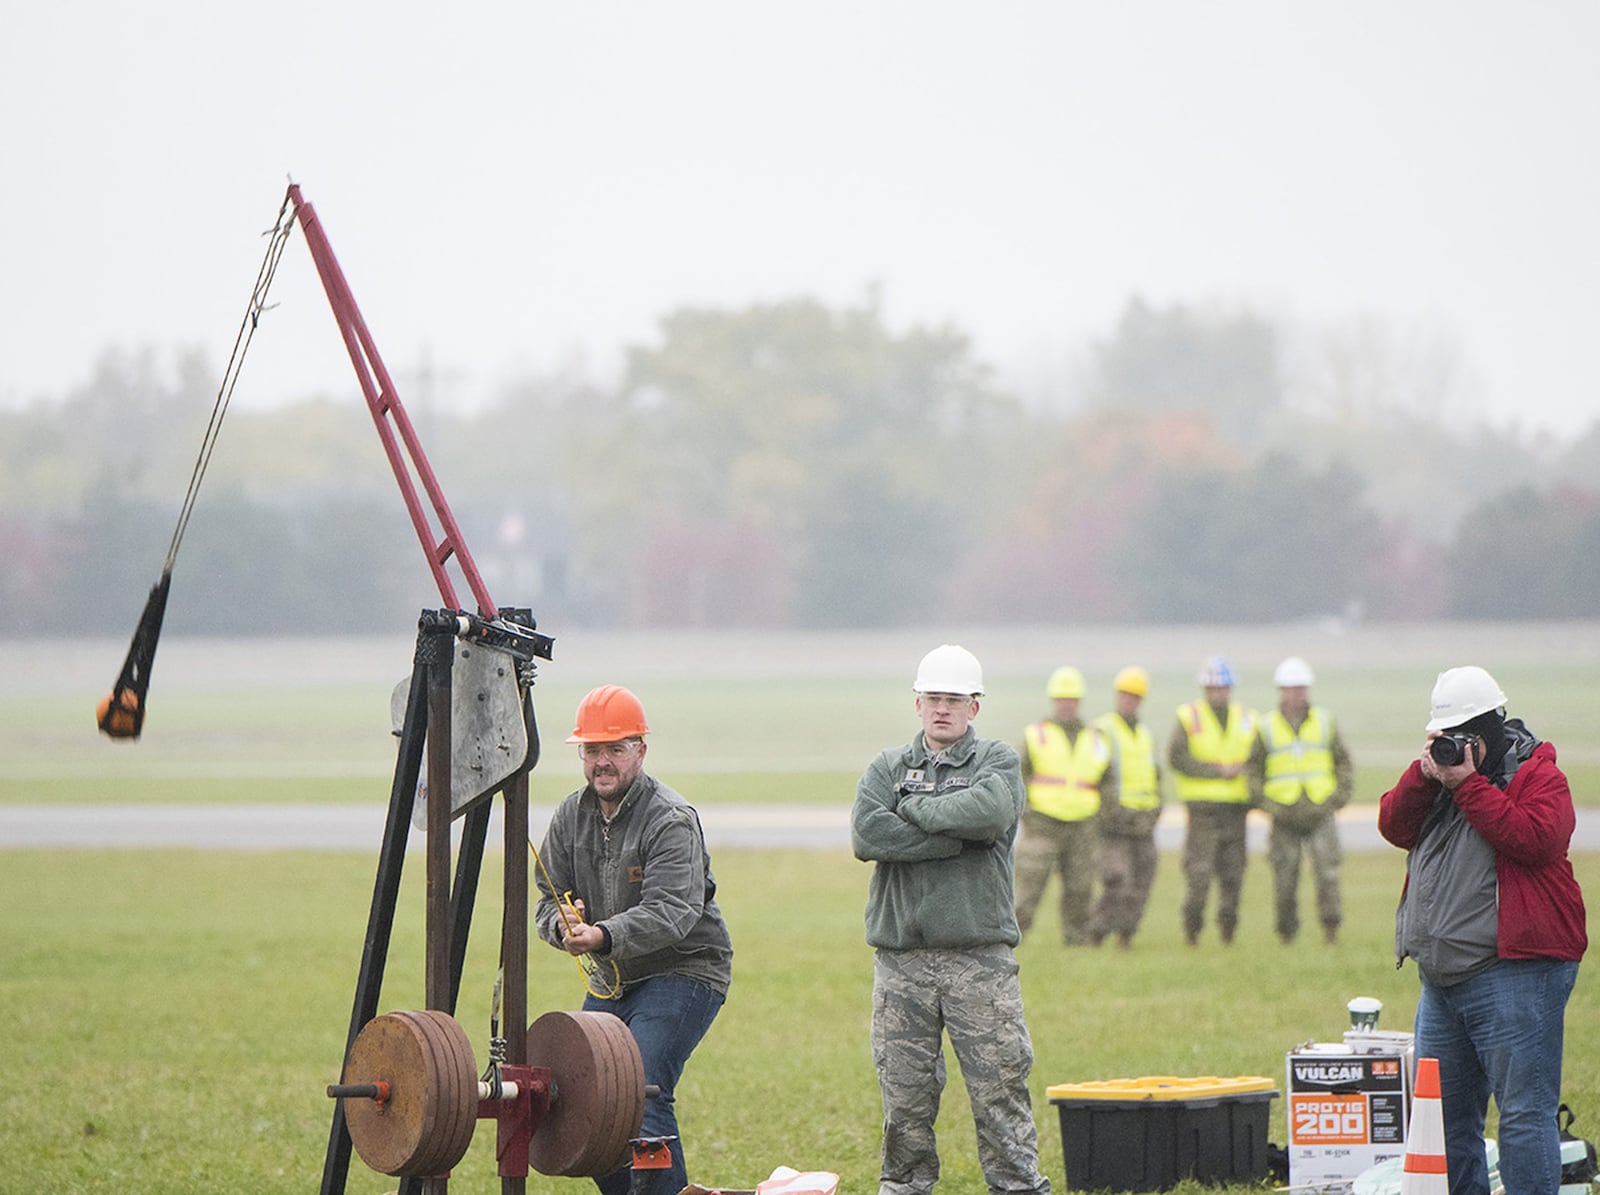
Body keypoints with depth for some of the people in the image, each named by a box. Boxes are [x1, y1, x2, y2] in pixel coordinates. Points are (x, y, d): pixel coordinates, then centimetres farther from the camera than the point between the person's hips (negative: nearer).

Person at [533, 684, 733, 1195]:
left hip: (683, 971, -7)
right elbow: (549, 901, 5)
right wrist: (562, 923, -20)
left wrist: (603, 936, -43)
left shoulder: (671, 821, -17)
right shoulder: (571, 817, 5)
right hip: (612, 980, 7)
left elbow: (671, 913, -28)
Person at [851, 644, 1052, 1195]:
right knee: (904, 1094, 4)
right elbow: (867, 835, -6)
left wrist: (915, 809, -6)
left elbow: (991, 811, -15)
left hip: (980, 957, -2)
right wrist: (955, 837, -9)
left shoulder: (997, 761, 8)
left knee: (1000, 1085, -4)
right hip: (901, 958, 2)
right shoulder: (887, 767, 13)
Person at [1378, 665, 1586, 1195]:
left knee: (1524, 1111, -10)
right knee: (1443, 1113, 13)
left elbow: (1536, 839, -21)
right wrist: (1425, 774, -7)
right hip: (1442, 979, 8)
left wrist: (1467, 785, -16)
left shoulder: (1537, 775, -4)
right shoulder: (1441, 769, 17)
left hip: (1513, 976, -8)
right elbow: (1395, 827, 9)